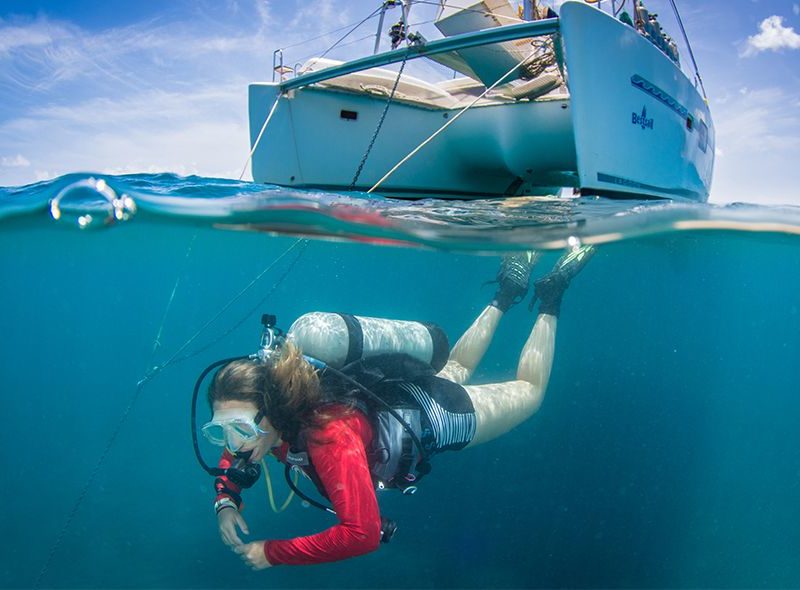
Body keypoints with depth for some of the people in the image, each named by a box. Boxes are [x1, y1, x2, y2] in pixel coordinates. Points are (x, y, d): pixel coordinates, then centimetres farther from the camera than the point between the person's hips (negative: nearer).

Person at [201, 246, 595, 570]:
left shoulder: (328, 436, -45)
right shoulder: (263, 421, -23)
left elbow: (361, 535, -45)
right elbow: (234, 456, -1)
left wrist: (272, 553, -37)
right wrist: (226, 502, -20)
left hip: (436, 416, -6)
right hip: (391, 395, 6)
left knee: (530, 391, 21)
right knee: (456, 368, 37)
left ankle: (549, 299, 33)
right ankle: (507, 294, 49)